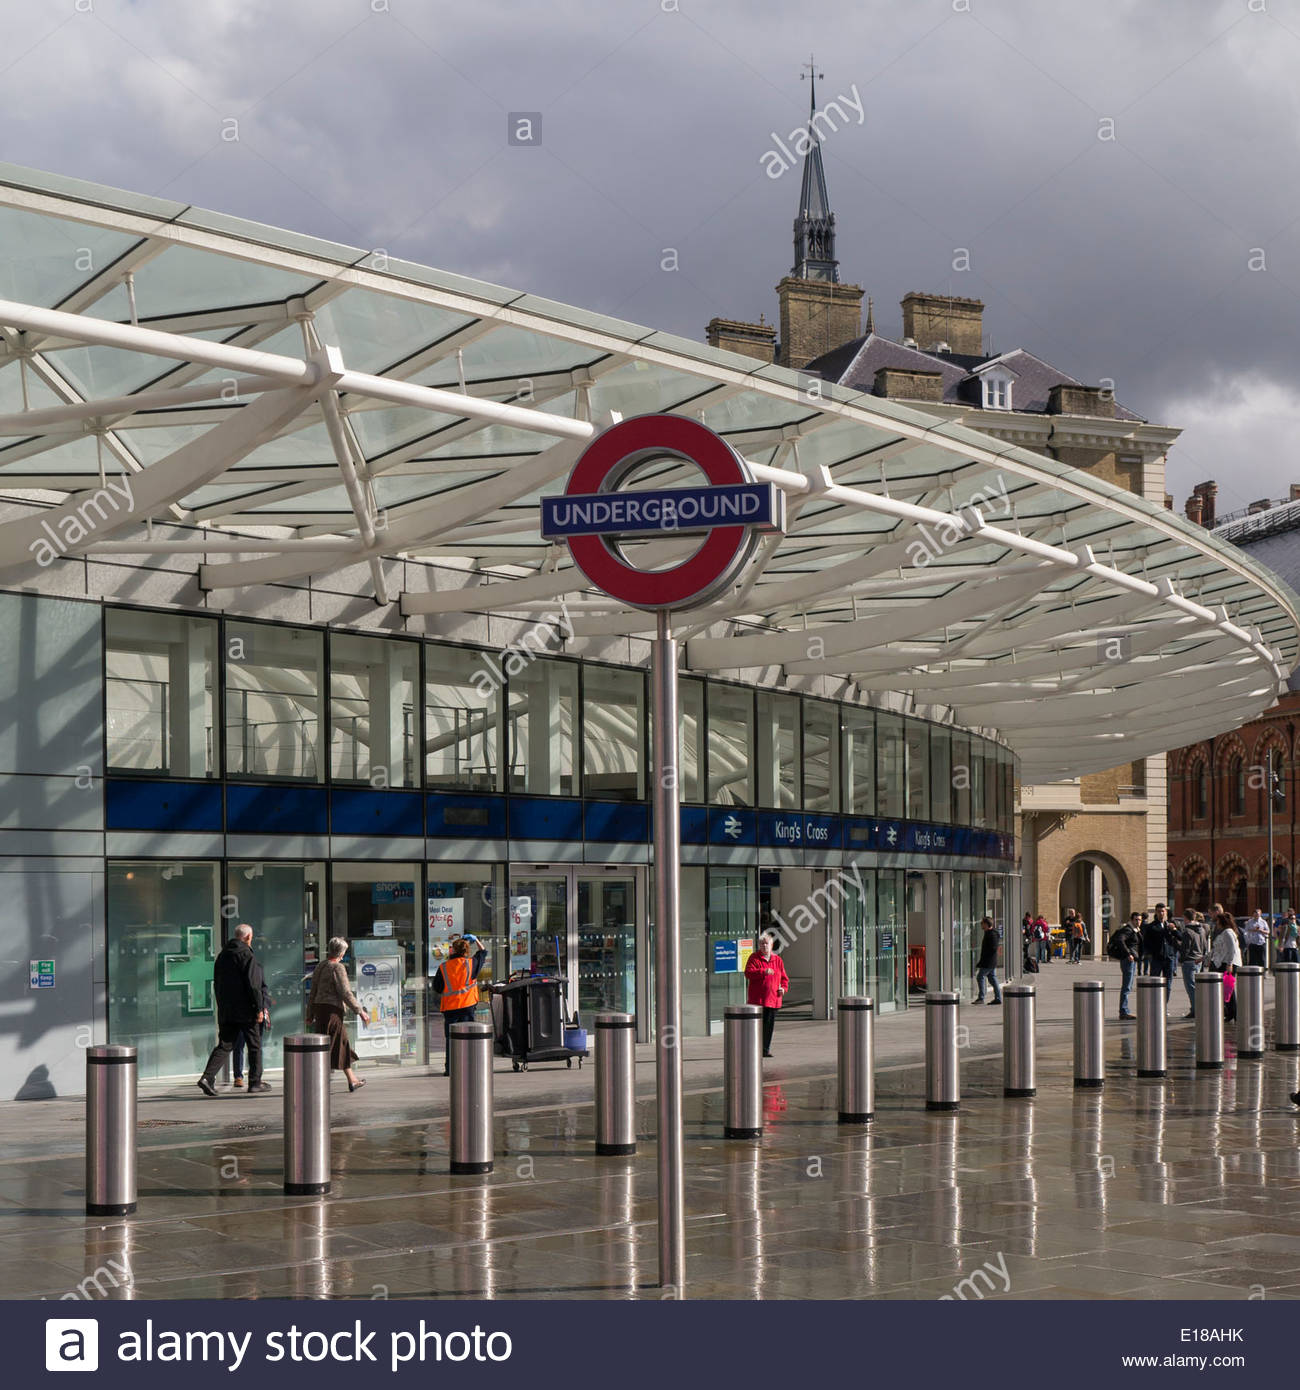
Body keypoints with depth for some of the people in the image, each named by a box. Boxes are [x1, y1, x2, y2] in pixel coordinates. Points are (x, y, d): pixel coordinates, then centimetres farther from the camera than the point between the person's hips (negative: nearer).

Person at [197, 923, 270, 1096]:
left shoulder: (222, 955, 13)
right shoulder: (246, 955, -11)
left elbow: (217, 984, 17)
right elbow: (253, 984, -17)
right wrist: (259, 1008, -14)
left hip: (226, 1010, 6)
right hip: (246, 1010, -6)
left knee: (224, 1046, 6)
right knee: (254, 1046, 7)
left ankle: (207, 1077, -11)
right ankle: (255, 1082, 11)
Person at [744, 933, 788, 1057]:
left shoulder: (777, 960, 14)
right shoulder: (754, 958, 0)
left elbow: (784, 977, 20)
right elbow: (748, 973, -14)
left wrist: (783, 987, 0)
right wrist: (763, 972, -27)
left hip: (773, 999, 4)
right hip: (757, 999, -4)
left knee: (770, 1025, 5)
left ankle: (766, 1049, 12)